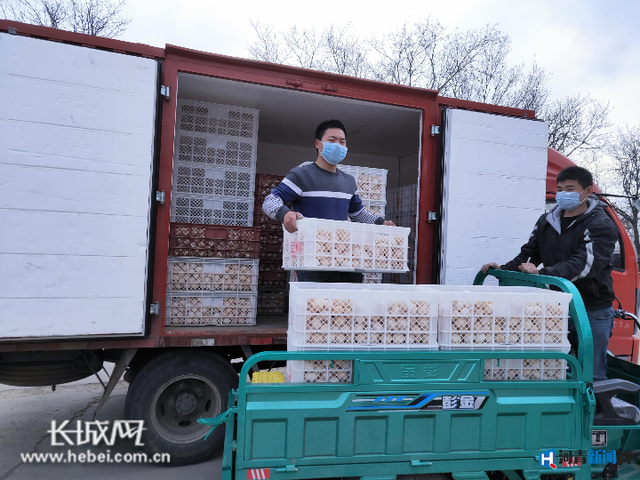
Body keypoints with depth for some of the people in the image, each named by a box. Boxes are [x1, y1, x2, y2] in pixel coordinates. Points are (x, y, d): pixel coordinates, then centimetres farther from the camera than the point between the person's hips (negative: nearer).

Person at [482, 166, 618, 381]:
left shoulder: (601, 226, -9)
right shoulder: (547, 222, 8)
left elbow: (584, 264, -24)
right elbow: (528, 254, 10)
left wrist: (543, 274, -35)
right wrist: (504, 270, -7)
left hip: (592, 313, -5)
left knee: (591, 375, 3)